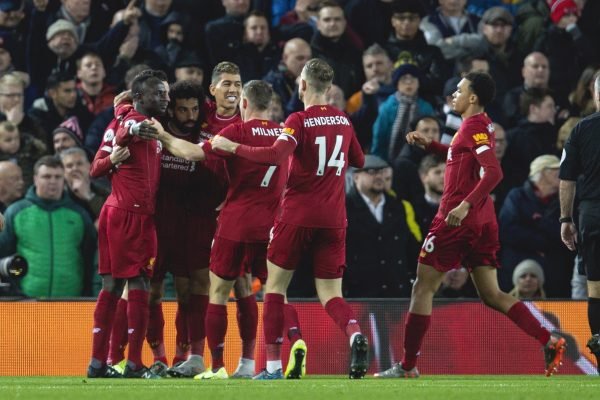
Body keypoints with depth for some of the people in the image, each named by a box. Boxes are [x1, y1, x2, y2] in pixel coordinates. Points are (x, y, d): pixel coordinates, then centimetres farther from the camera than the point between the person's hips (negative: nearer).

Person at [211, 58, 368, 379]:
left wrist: (232, 147, -17)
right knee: (330, 295, 6)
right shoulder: (343, 121, 8)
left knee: (275, 284, 10)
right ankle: (355, 334, -26)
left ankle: (273, 366, 4)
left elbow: (276, 155, -25)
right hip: (333, 219, 4)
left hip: (297, 216, -4)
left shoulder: (299, 120, -10)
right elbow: (359, 160, 23)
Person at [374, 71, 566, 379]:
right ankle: (550, 342, -5)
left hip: (457, 219, -9)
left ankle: (407, 366, 2)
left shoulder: (473, 127, -13)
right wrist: (429, 145, 26)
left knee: (423, 289, 0)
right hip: (482, 223, 9)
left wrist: (466, 205, -33)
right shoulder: (480, 126, 15)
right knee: (491, 295, 8)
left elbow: (493, 171, -25)